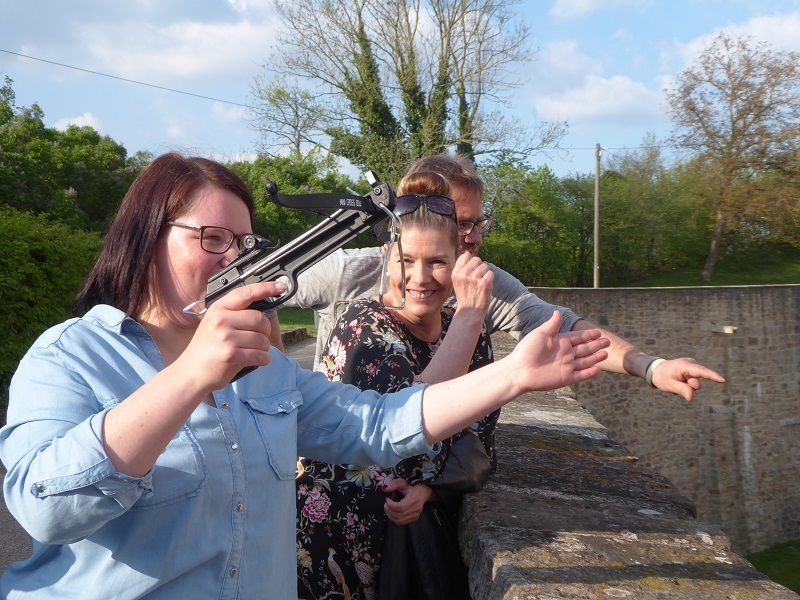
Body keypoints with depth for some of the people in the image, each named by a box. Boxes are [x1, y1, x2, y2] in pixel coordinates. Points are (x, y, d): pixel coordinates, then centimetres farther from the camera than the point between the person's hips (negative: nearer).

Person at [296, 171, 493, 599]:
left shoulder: (470, 335, 0)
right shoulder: (363, 324, -17)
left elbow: (480, 440, 1)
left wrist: (427, 489, -16)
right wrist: (470, 314, -31)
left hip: (415, 528, 5)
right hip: (333, 539, -5)